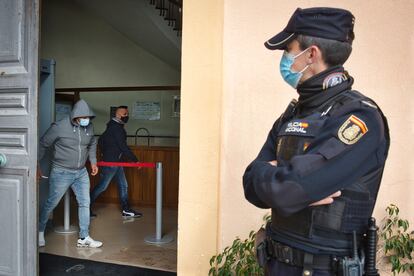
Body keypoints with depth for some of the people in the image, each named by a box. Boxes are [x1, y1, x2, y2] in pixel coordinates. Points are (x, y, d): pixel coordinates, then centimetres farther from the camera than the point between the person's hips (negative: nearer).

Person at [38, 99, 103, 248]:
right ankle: (39, 232, 36)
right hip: (61, 173, -5)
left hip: (81, 173, 5)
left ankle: (84, 238, 18)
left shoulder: (89, 127, -2)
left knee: (85, 203, 6)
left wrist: (93, 161, 14)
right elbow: (43, 145, -7)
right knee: (51, 204, 10)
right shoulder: (59, 127, -18)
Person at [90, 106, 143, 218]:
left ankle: (126, 210, 16)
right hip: (111, 162, -10)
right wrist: (135, 160, -18)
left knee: (123, 185, 11)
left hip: (116, 161, 10)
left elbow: (101, 140, 22)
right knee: (102, 186, -1)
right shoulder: (116, 128, -18)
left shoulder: (113, 126, 13)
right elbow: (123, 147, -22)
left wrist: (105, 153, 29)